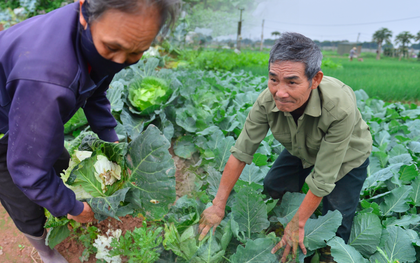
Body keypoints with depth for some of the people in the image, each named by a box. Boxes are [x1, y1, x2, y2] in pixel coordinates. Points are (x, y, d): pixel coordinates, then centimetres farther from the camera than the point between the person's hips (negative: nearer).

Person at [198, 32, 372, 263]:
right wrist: (218, 205, -21)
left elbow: (323, 180, -34)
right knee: (273, 188, 2)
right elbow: (241, 153, -23)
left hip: (346, 157, -3)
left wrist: (298, 223, -24)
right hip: (301, 151, 4)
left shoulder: (340, 107, -43)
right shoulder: (268, 100, -31)